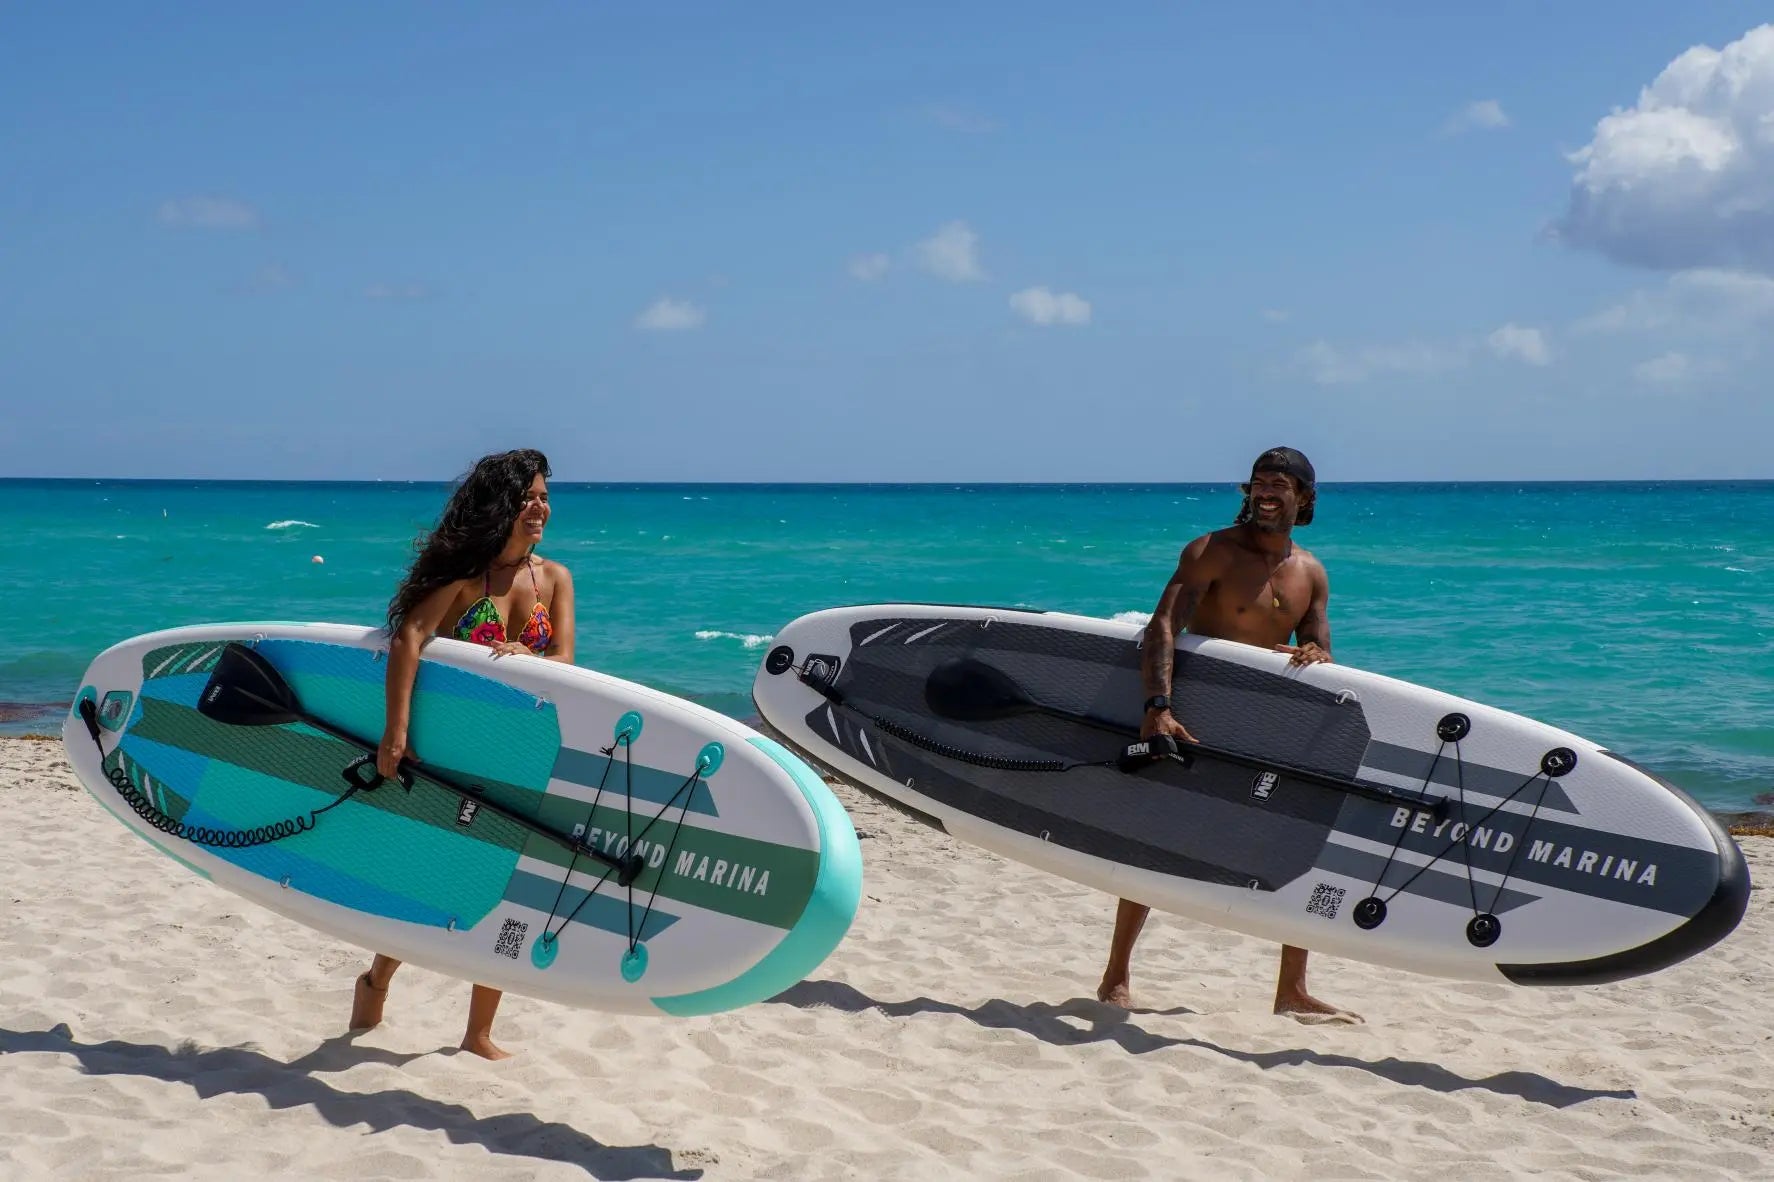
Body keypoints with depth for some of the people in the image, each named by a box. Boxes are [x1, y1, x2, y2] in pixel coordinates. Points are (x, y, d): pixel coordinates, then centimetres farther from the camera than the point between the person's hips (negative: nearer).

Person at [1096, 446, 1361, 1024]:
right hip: (1193, 721, -5)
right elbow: (1162, 627, -22)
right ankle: (1116, 977, 11)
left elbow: (1319, 655, 8)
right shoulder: (1212, 552, -10)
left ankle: (1292, 991, 11)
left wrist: (1315, 655, -18)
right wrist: (1158, 706, -37)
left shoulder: (1310, 574, 8)